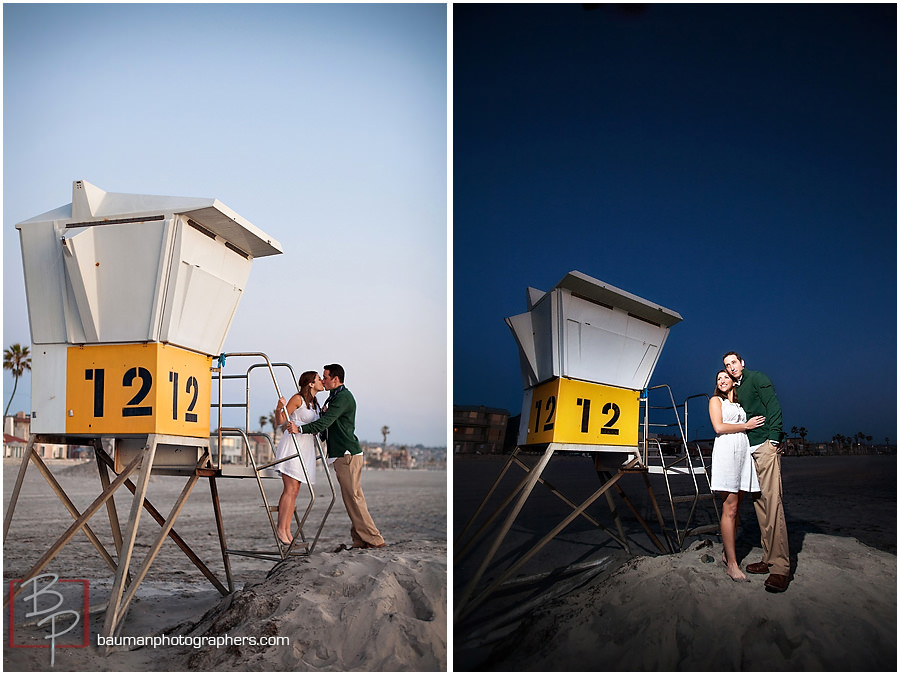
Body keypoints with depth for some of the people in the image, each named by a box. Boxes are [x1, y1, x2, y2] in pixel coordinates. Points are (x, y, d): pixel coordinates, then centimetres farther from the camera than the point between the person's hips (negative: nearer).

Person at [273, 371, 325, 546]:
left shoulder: (314, 404, 19)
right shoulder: (298, 398, -6)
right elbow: (280, 421, -7)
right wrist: (279, 408, -25)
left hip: (305, 449, 8)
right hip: (292, 446, -8)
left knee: (295, 490, 5)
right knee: (291, 488, -12)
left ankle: (287, 530, 6)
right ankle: (280, 528, -8)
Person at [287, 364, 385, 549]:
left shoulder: (343, 397, -11)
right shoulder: (334, 397, 22)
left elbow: (325, 422, -22)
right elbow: (327, 425, 28)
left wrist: (301, 429, -27)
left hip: (348, 455, -10)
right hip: (342, 455, 10)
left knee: (353, 498, -11)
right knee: (352, 498, 8)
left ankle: (373, 539, -8)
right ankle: (360, 539, 9)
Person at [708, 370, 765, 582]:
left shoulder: (739, 403, 25)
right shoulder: (716, 400, 9)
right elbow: (719, 427, -5)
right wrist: (745, 426, -2)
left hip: (744, 452, 6)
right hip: (726, 451, -6)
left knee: (735, 509, 6)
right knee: (730, 508, -10)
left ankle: (728, 555, 13)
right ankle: (732, 564, -9)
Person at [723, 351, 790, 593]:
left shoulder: (757, 378, 0)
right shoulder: (735, 389, 21)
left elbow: (773, 406, -8)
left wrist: (774, 438, -16)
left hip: (766, 445, -9)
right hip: (749, 448, 9)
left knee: (772, 501, -15)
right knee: (759, 502, 7)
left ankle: (780, 568, -18)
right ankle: (769, 559, 11)